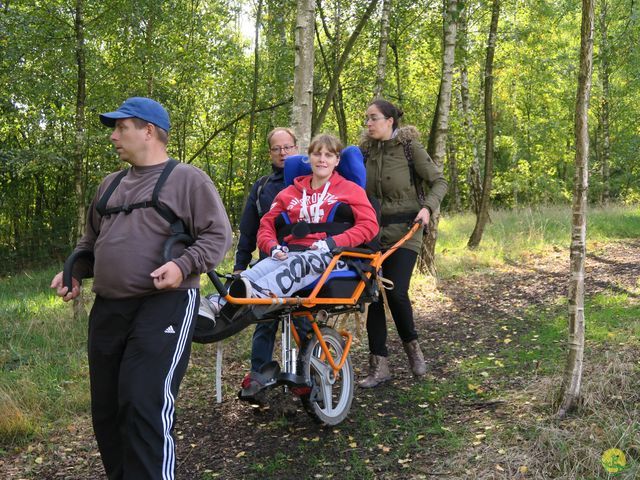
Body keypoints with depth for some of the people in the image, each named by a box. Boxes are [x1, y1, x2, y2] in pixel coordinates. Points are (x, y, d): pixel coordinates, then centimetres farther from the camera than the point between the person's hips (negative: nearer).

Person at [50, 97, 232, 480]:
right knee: (106, 409, 11)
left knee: (146, 408, -16)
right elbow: (92, 240, 30)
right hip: (107, 309, 7)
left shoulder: (187, 178, 0)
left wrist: (183, 265, -20)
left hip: (164, 305, -7)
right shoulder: (110, 184, 21)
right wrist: (74, 271, 12)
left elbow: (218, 235, -5)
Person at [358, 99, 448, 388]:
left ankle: (411, 345, 16)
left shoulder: (410, 148, -4)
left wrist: (428, 207, -16)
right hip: (372, 230, 4)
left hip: (404, 232, -4)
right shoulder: (365, 152, 7)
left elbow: (439, 181, -1)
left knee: (396, 292, -15)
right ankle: (379, 366, 10)